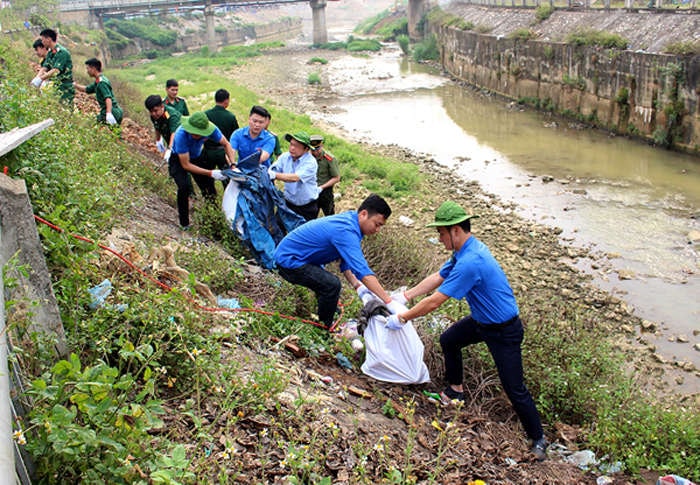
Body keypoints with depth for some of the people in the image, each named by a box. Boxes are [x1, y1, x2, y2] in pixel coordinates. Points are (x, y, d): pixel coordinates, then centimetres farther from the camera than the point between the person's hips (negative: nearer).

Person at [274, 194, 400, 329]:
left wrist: (357, 285, -4)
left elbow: (346, 261, 10)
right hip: (289, 261, -10)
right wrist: (389, 302, -36)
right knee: (332, 285, -21)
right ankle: (324, 330, -1)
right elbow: (362, 270, -36)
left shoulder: (350, 220, 2)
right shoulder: (345, 231, -29)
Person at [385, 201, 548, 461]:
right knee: (448, 340, 21)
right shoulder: (464, 251, -3)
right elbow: (437, 277, 9)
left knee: (514, 389, -2)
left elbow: (434, 302, -29)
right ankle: (456, 390, 40)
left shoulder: (470, 263, -34)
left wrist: (402, 318, -17)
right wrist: (404, 297, 8)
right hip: (481, 320, 10)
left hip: (504, 331, -10)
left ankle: (538, 438, 15)